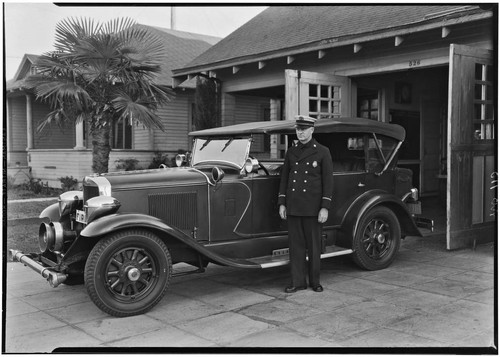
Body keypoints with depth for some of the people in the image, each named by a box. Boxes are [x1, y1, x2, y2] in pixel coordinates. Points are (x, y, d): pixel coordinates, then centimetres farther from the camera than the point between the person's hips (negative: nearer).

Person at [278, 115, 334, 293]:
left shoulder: (322, 152, -3)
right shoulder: (291, 151, 9)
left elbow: (328, 181, -6)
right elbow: (284, 178, 12)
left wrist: (325, 207, -11)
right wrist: (282, 203, 6)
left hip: (313, 208, -3)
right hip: (293, 207, 4)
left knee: (314, 245, 6)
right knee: (296, 245, 6)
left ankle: (315, 281, 20)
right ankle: (297, 281, 15)